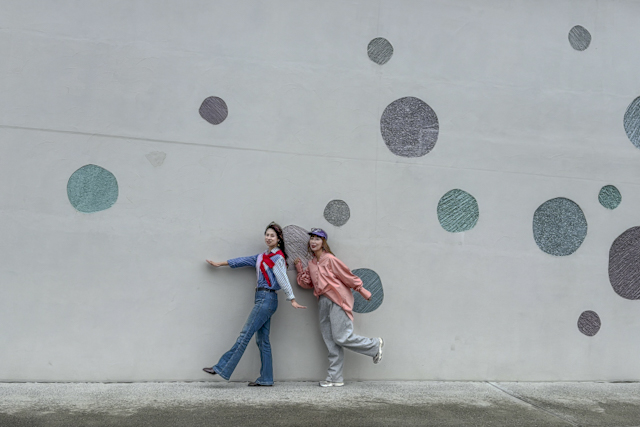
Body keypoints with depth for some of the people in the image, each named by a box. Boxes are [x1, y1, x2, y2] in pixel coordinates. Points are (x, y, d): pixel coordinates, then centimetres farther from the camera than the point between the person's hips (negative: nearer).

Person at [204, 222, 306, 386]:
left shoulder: (278, 258, -6)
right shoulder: (263, 256, 17)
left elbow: (283, 280, -12)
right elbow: (244, 261, 23)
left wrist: (292, 299, -17)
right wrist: (220, 264, 27)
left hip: (267, 299, -9)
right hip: (262, 299, 9)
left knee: (245, 335, -6)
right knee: (262, 340, 8)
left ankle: (222, 368, -2)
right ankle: (266, 378, 12)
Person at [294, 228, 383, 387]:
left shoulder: (329, 259, -8)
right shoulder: (311, 263, 14)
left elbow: (347, 275, -6)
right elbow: (307, 283, 16)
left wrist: (363, 292, -3)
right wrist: (299, 268, 11)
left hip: (337, 301, -7)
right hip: (323, 302, 7)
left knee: (341, 338, -10)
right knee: (331, 342, 8)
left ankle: (375, 345, 12)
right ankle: (335, 378, 13)